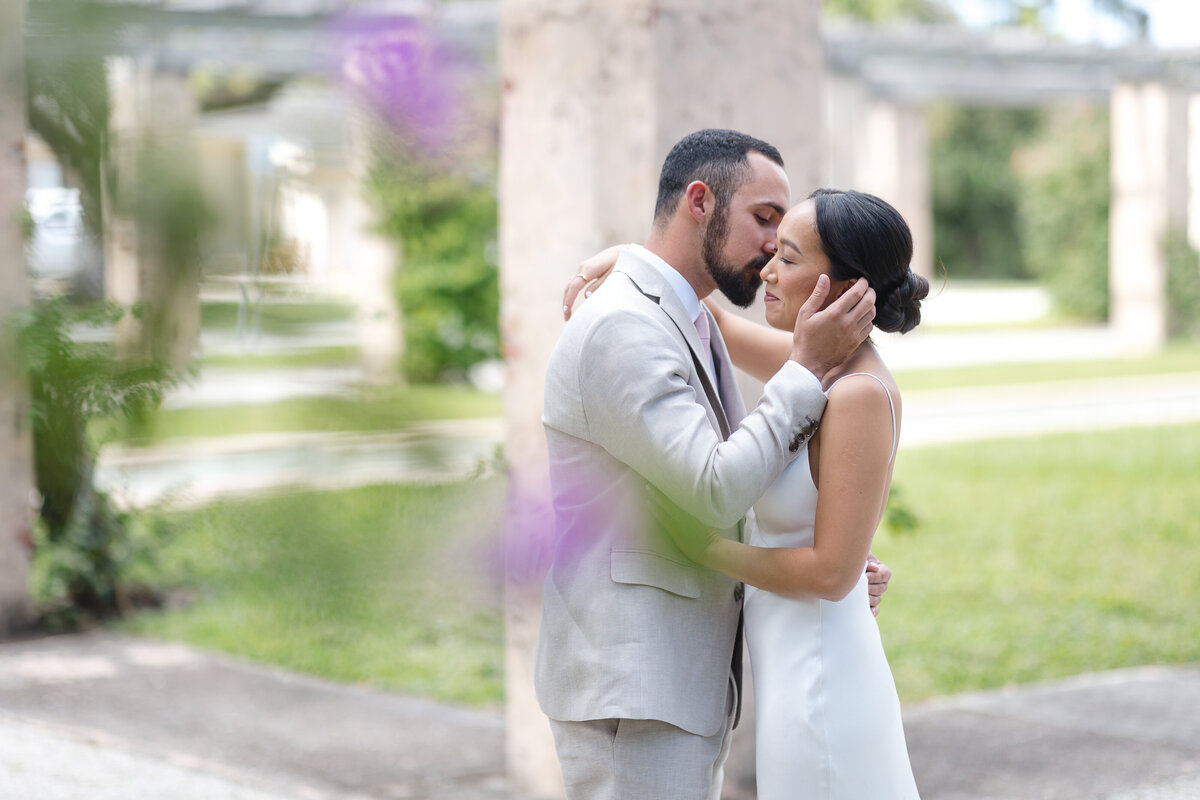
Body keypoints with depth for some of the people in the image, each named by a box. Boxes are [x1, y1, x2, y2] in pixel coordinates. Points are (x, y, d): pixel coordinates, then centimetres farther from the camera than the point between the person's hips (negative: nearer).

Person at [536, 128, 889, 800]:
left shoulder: (692, 324, 16)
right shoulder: (621, 329, -16)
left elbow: (733, 495, 18)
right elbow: (716, 491, -22)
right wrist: (809, 367, -15)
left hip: (689, 681, 10)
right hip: (628, 690, -10)